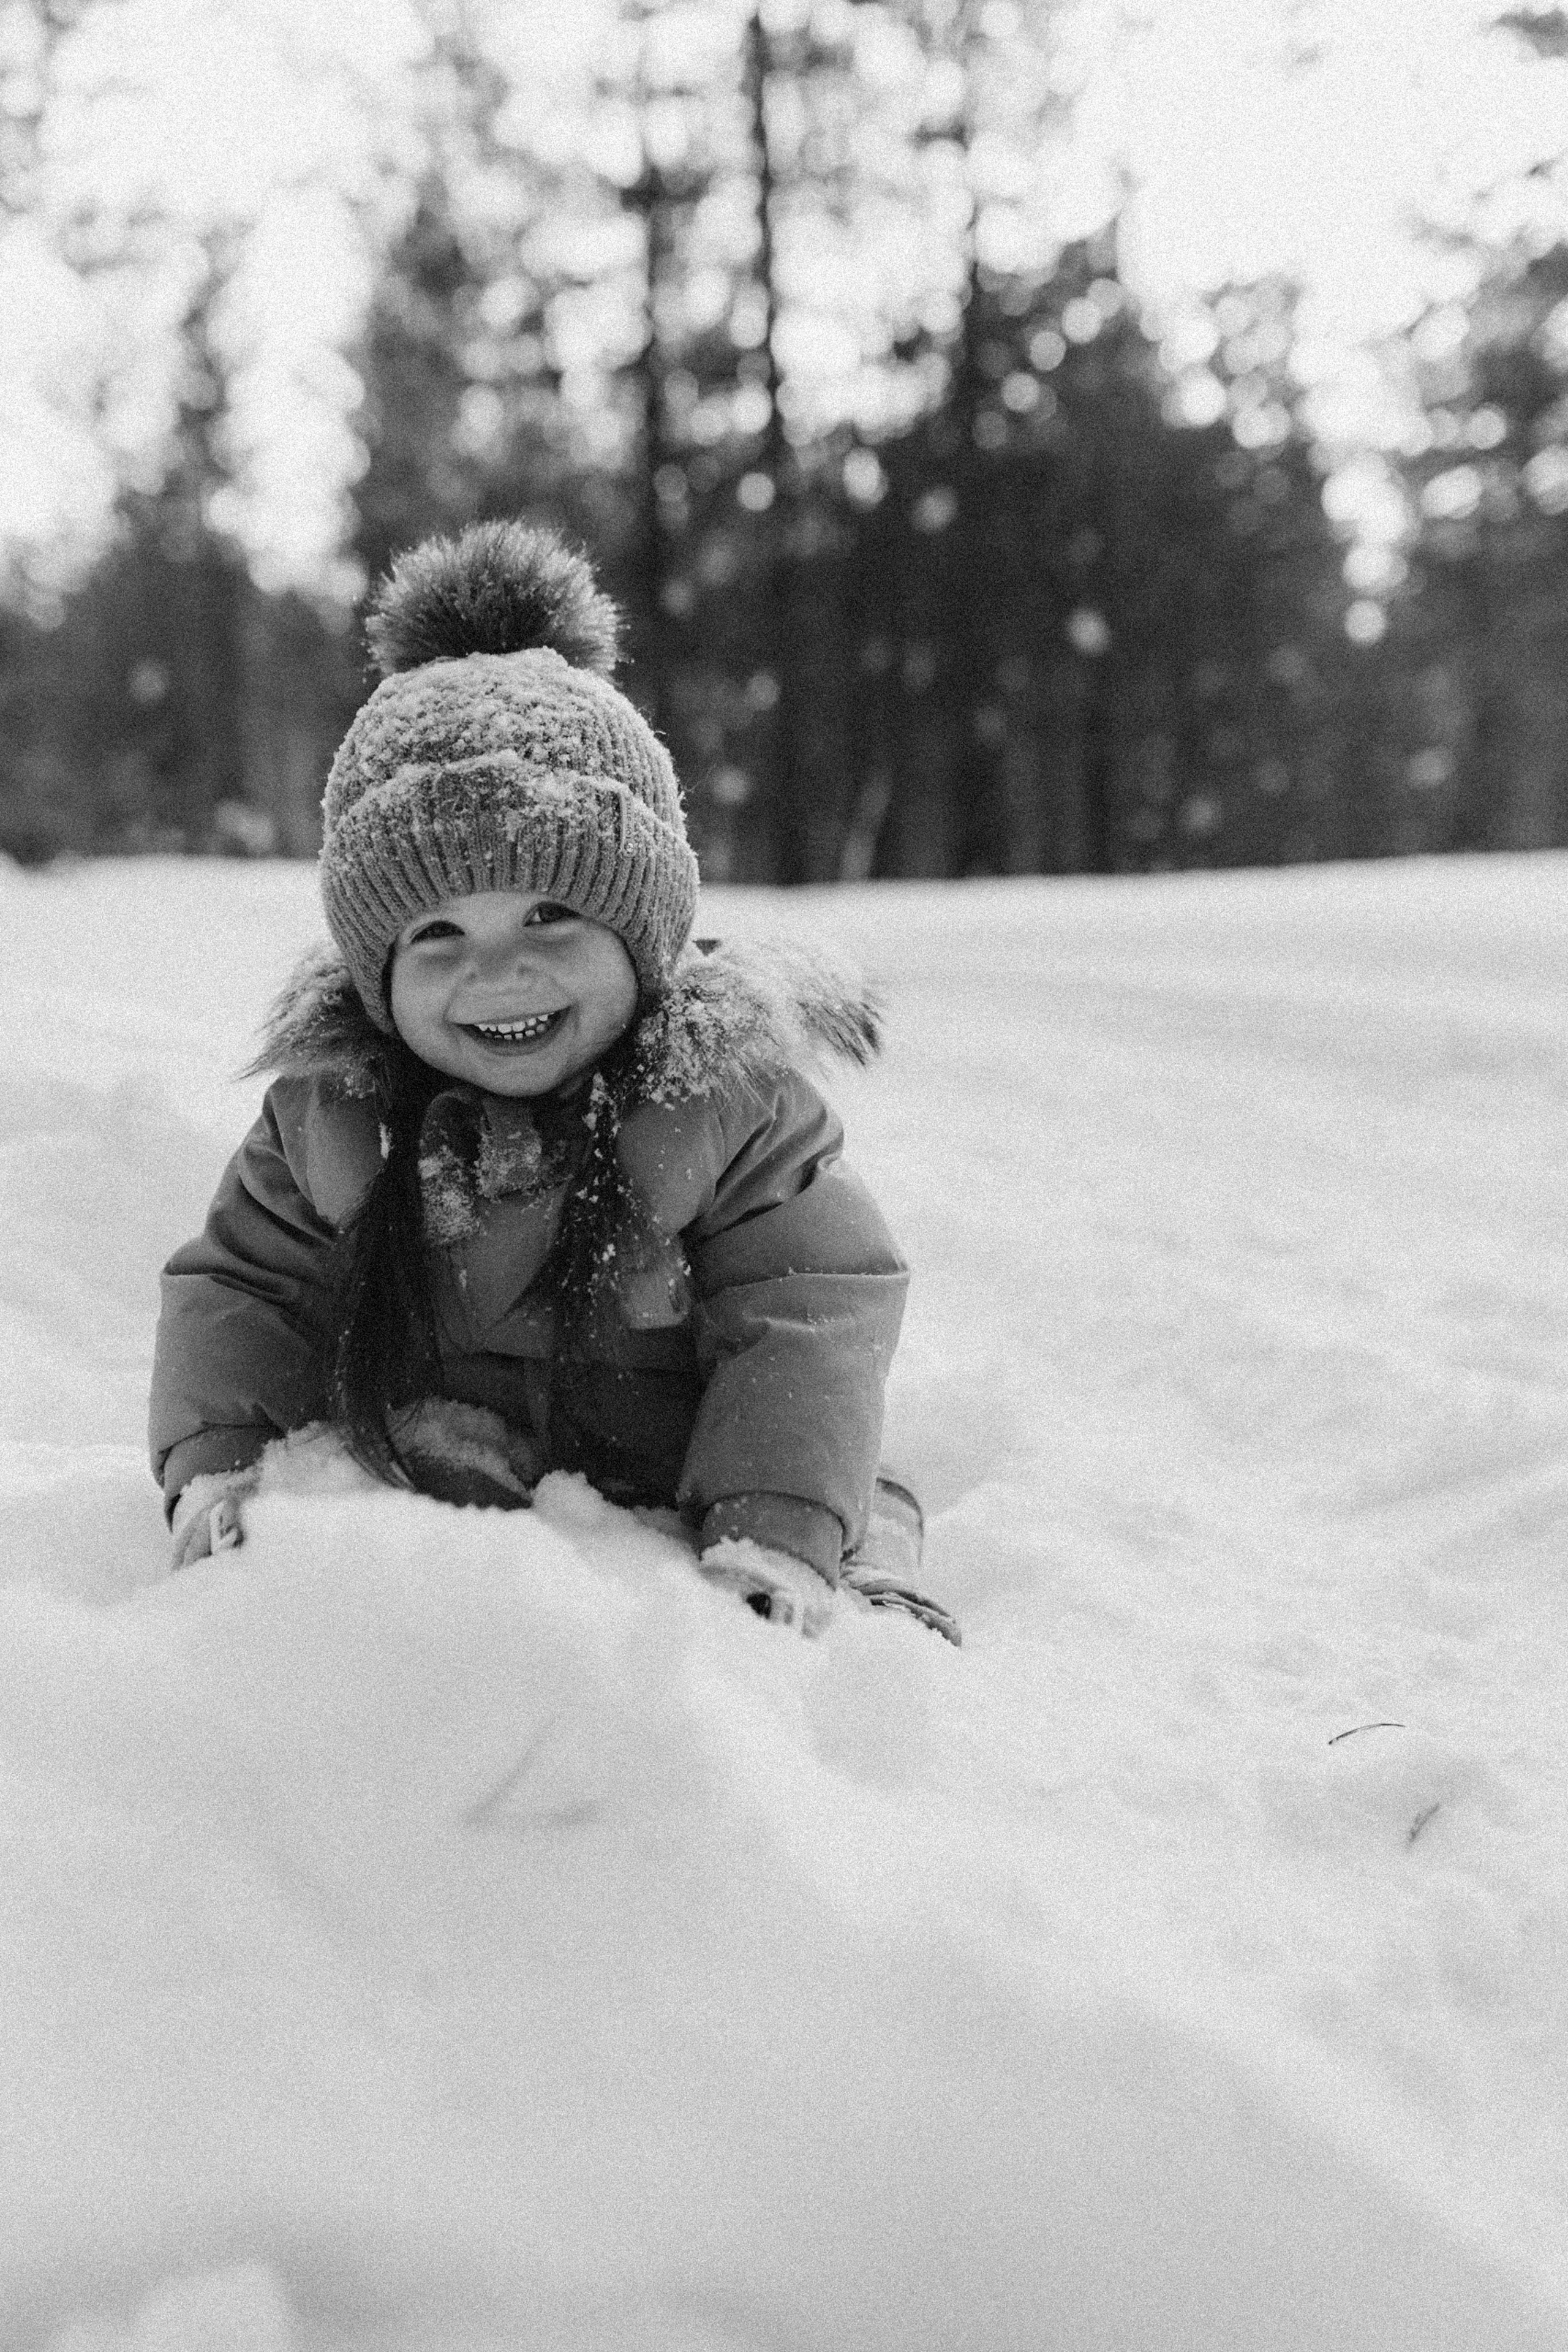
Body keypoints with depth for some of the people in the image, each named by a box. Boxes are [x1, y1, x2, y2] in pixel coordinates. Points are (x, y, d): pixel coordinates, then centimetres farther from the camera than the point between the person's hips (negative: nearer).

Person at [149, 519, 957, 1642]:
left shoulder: (729, 1090, -12)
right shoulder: (329, 1106, -2)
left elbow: (809, 1315, -15)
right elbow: (244, 1282, 7)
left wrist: (779, 1521, -27)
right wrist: (215, 1452, -10)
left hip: (676, 1505, -2)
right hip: (417, 1511, 3)